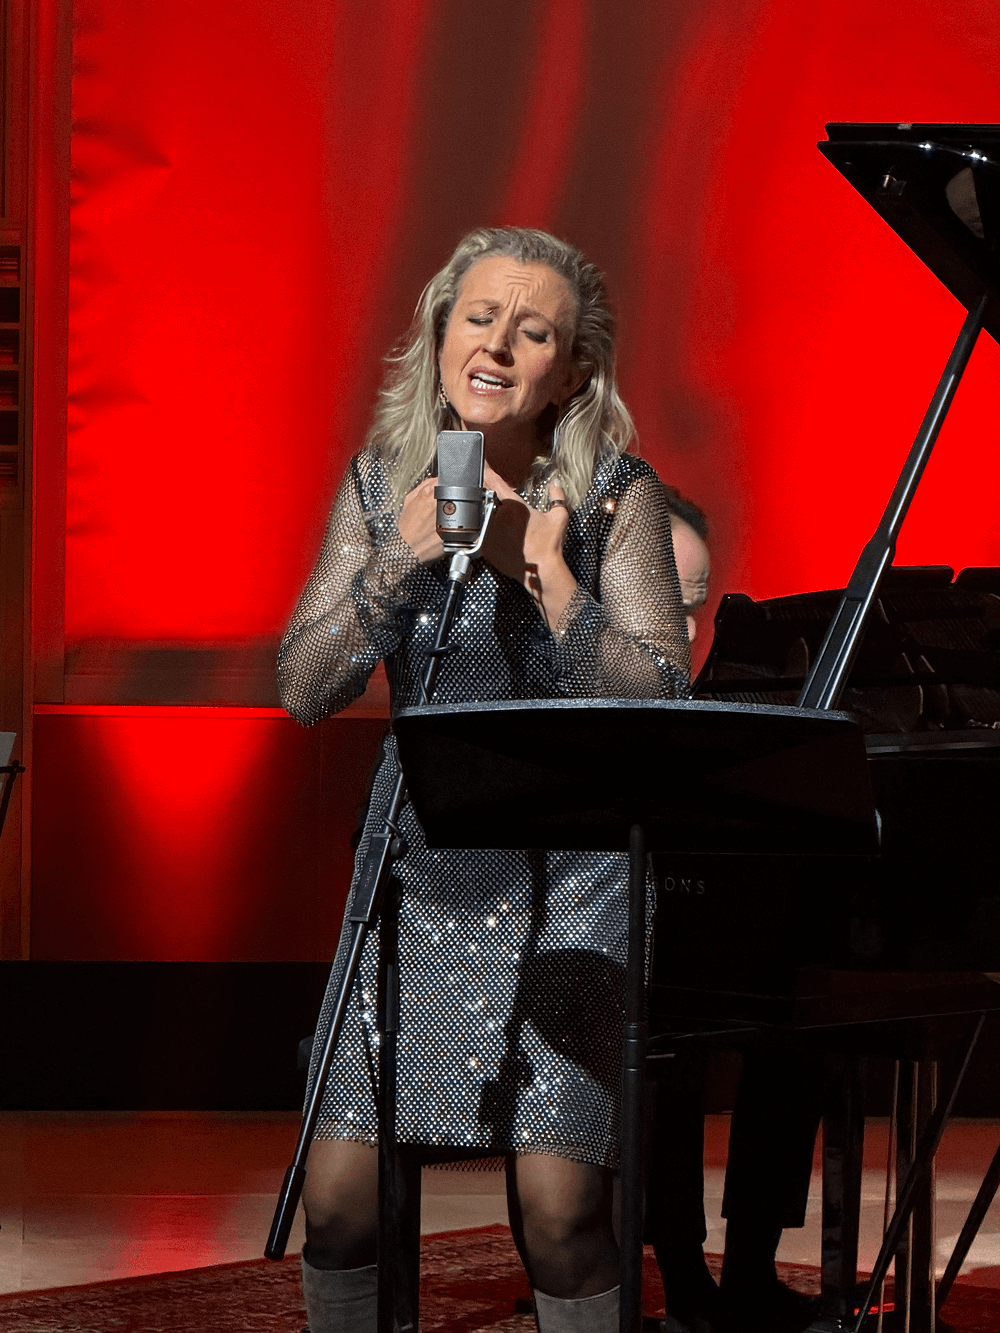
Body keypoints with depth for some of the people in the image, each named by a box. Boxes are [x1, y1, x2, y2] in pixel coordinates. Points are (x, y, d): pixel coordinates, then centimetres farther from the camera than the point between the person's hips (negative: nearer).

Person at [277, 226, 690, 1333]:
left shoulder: (615, 495, -5)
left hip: (570, 872, -3)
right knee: (340, 1194, -5)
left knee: (557, 1202, -13)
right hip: (419, 865, 3)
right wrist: (401, 561, -16)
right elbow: (303, 691, -3)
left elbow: (662, 703, -11)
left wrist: (545, 576, -20)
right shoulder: (381, 485, 4)